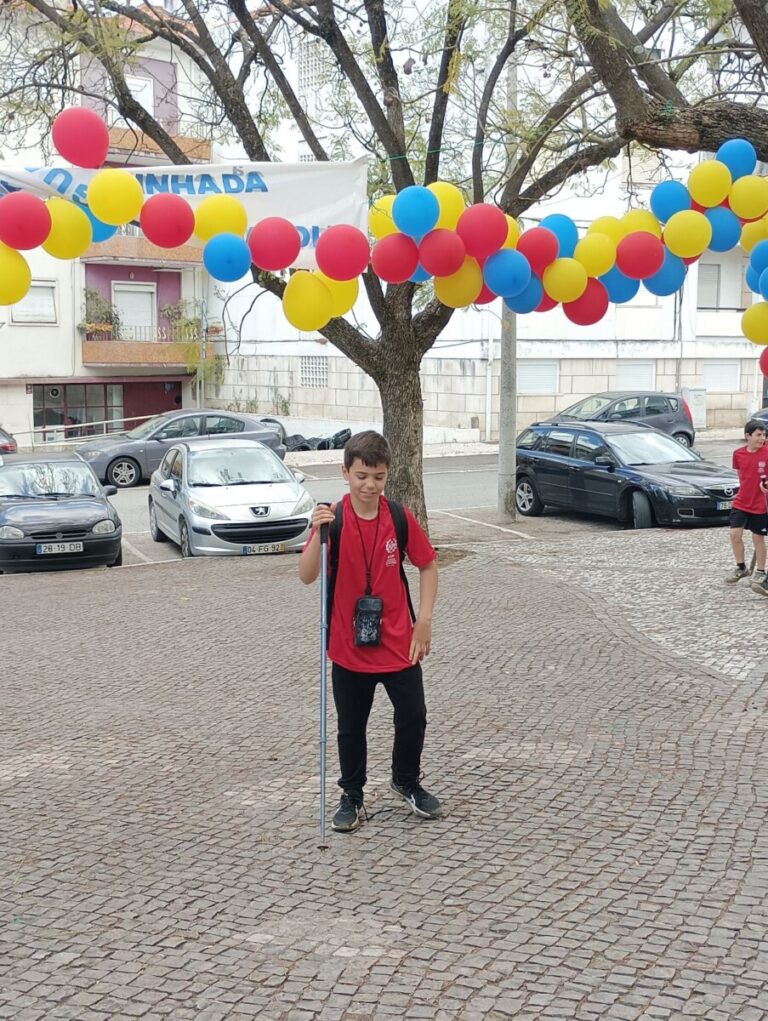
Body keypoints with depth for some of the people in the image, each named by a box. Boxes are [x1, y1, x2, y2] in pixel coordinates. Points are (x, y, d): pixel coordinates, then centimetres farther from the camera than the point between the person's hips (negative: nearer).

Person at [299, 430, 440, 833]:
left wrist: (424, 619, -2)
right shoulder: (333, 520, -12)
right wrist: (317, 533, -35)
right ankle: (352, 797, 29)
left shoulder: (399, 517, -6)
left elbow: (428, 565, 6)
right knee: (351, 727, 11)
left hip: (398, 643, 1)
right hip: (349, 647, -1)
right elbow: (306, 576, -20)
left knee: (413, 716, 10)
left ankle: (406, 781, 35)